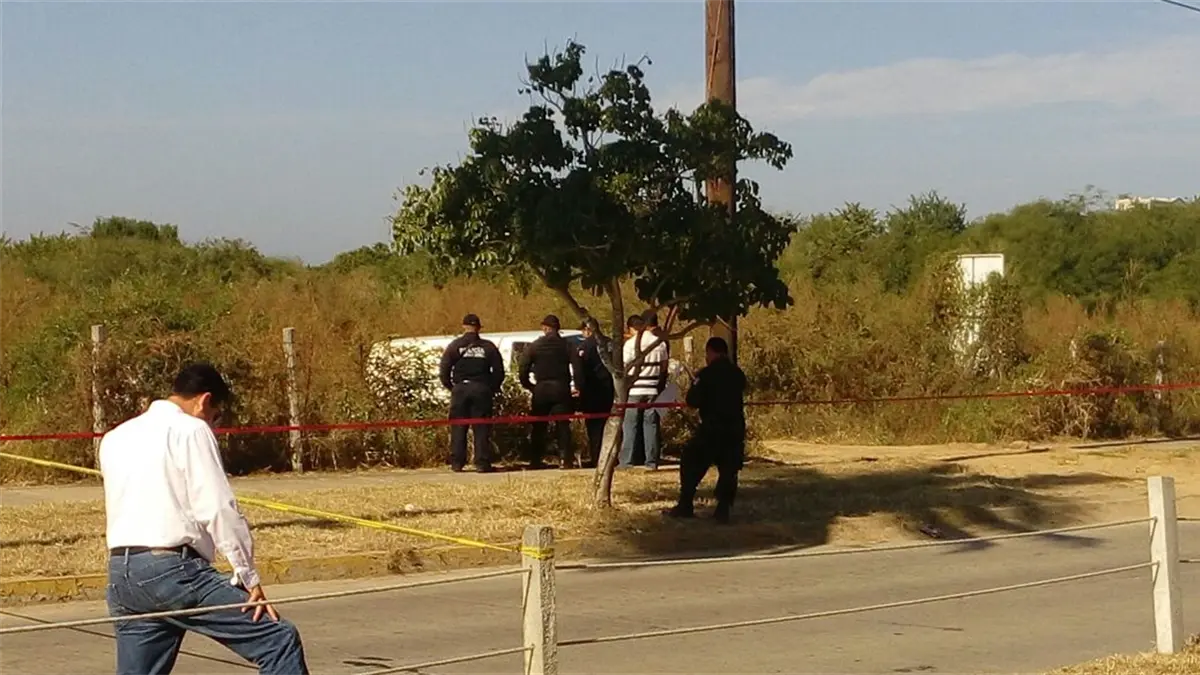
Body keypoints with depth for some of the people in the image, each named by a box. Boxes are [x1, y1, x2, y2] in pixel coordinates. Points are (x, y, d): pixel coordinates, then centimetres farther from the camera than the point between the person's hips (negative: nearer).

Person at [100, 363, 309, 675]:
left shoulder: (114, 438, 20)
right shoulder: (191, 430, -2)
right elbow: (219, 509, -9)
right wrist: (249, 576, -6)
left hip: (120, 575, 8)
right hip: (173, 569, -8)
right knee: (279, 640, -6)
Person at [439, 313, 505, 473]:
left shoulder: (454, 346, 2)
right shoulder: (488, 347, 3)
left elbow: (444, 370, -1)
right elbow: (499, 371, 2)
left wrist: (451, 387, 11)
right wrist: (493, 388, 13)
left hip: (460, 389, 0)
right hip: (482, 389, 0)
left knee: (458, 428, 7)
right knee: (481, 428, 2)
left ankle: (457, 462, 6)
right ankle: (482, 463, -3)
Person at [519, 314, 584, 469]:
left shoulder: (534, 346, 3)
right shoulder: (566, 345, 2)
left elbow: (523, 368, -1)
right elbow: (577, 365, -8)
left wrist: (528, 385, 9)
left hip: (541, 389, 0)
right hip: (561, 388, 0)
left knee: (539, 427, 9)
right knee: (562, 425, 2)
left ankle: (535, 460, 9)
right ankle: (566, 459, -7)